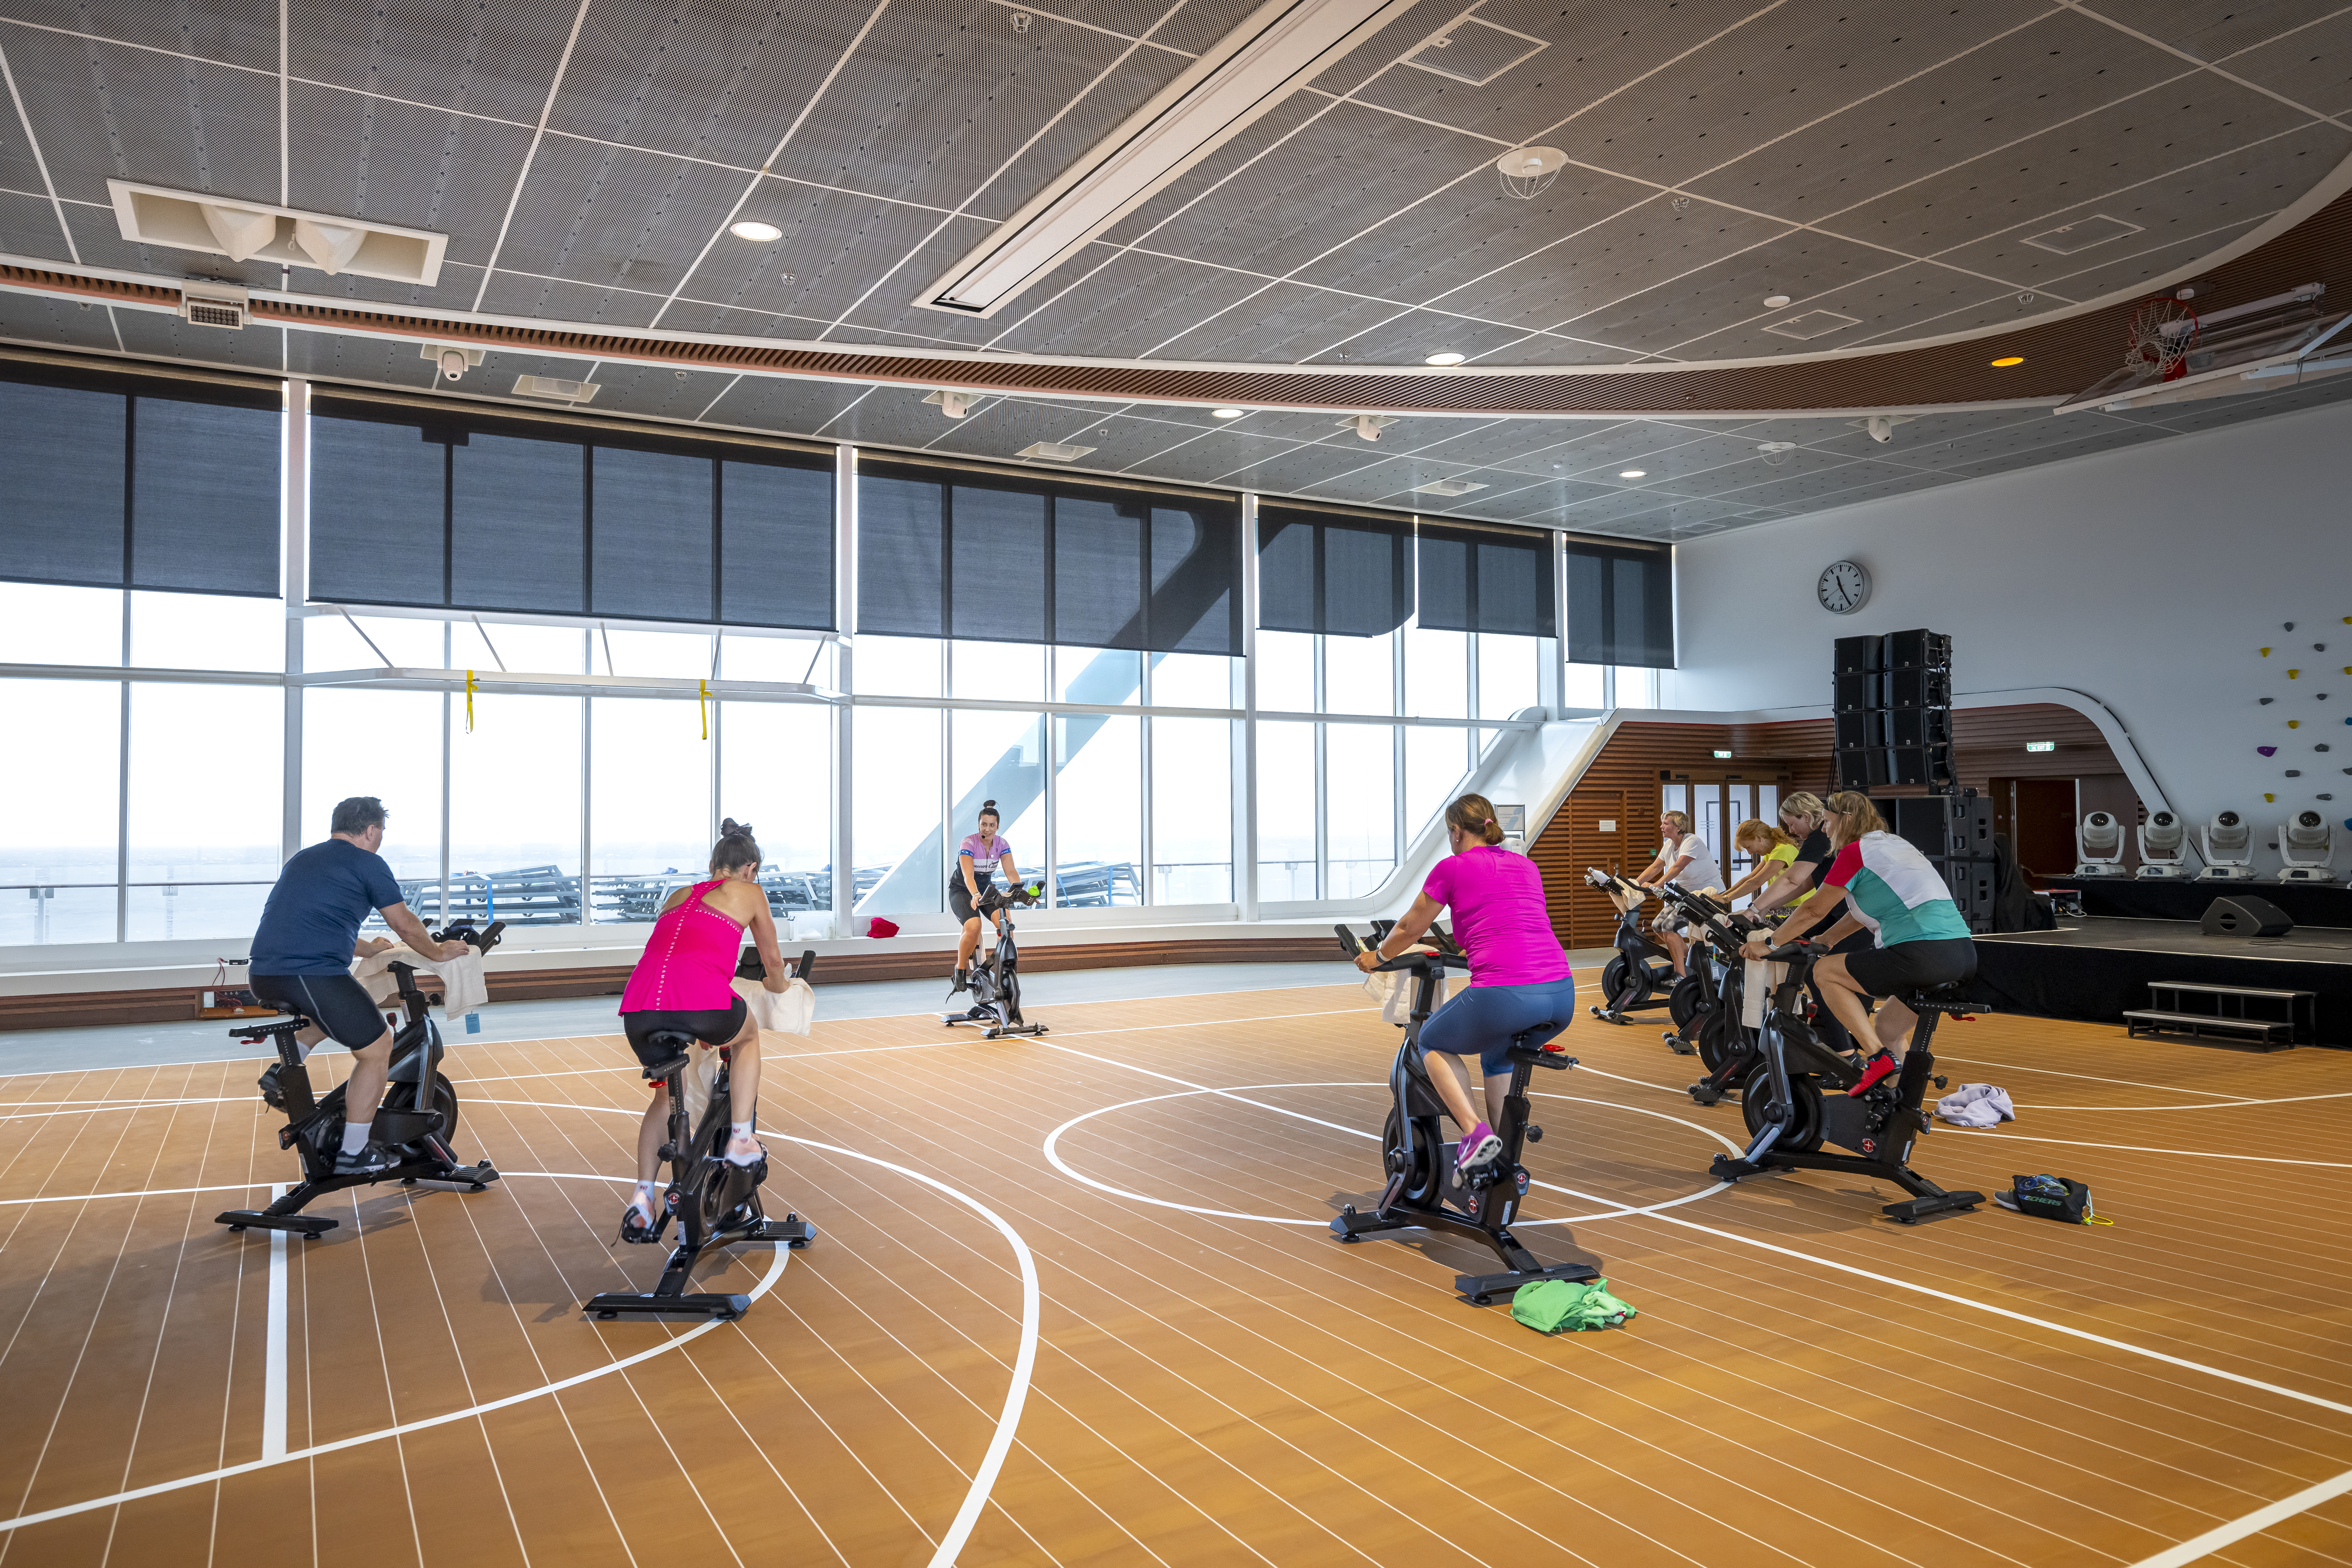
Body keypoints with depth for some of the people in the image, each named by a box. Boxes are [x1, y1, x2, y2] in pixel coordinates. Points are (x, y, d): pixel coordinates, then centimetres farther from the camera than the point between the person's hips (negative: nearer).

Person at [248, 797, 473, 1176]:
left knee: (333, 1006, 37)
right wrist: (439, 952, 25)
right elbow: (406, 926, 8)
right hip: (313, 974, -8)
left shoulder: (301, 859, 25)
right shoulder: (367, 863, 3)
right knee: (377, 1049, 6)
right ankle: (353, 1154, 9)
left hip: (263, 975, 8)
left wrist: (368, 949, 47)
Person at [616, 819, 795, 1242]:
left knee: (668, 1092, 30)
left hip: (639, 1007, 5)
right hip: (702, 1001, -5)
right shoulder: (749, 892, 20)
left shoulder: (677, 896, 33)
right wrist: (778, 985, 53)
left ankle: (643, 1197, 18)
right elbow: (773, 960, 29)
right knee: (748, 1036, 30)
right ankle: (742, 1139, 22)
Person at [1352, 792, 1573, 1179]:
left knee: (1433, 1043, 21)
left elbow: (1408, 930, 19)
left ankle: (1476, 1132, 3)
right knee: (1499, 1058, 33)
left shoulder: (1452, 867, 7)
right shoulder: (1526, 865, 23)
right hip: (1562, 994, 6)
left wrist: (1376, 957, 38)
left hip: (1502, 995, -6)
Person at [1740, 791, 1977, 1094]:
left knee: (1824, 972, 4)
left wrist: (1767, 944, 12)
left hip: (1924, 953, -9)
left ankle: (1877, 1058, -8)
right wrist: (1822, 941, 36)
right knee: (1886, 1031, 22)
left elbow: (1814, 911, 3)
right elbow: (1863, 913, 31)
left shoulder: (1855, 851, -1)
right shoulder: (1895, 845, 25)